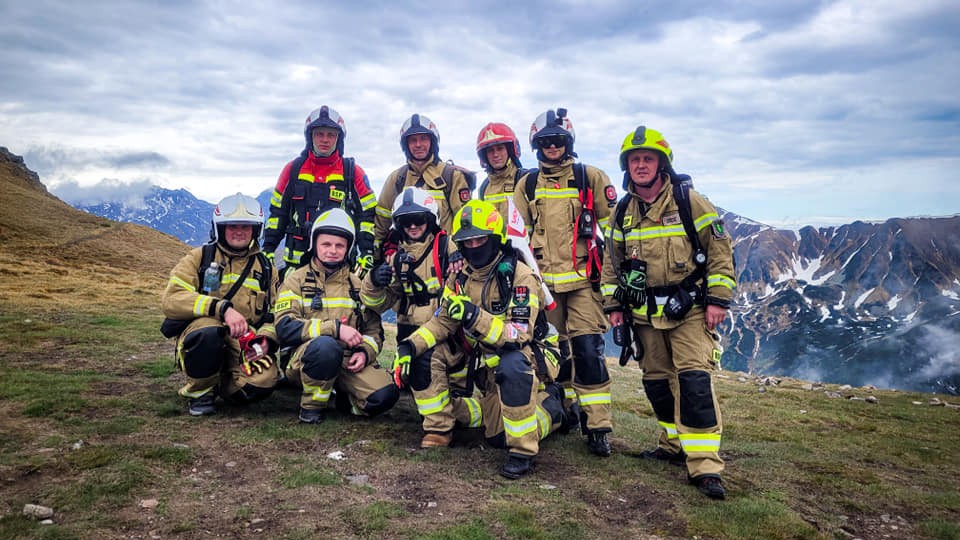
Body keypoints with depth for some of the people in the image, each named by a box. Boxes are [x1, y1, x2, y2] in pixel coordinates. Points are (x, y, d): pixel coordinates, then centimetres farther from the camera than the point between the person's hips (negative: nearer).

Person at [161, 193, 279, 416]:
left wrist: (266, 338, -6)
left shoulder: (265, 268, 16)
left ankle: (221, 385, 9)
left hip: (244, 348, 3)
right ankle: (199, 391, -9)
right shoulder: (199, 258, 5)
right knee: (209, 331, -39)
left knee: (264, 380, -28)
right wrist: (222, 308, -24)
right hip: (199, 340, -2)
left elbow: (275, 314, 18)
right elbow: (172, 300, -11)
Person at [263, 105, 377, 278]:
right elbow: (277, 211, 15)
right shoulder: (293, 170, 9)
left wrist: (367, 254, -4)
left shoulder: (352, 172, 4)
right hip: (297, 262, 2)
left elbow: (368, 214, 4)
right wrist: (267, 251, 11)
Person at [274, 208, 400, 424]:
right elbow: (285, 328, -11)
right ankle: (312, 404, -11)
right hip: (306, 358, -3)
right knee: (325, 345, -39)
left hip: (349, 361, 3)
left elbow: (374, 330, 16)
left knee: (385, 395, -24)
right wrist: (335, 328, -20)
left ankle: (345, 399, 10)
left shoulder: (357, 284, 16)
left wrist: (365, 352, -7)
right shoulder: (296, 280, 5)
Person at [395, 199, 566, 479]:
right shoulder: (460, 278, 1)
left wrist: (475, 316, -43)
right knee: (497, 437, 6)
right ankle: (550, 405, 33)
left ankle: (523, 451, -25)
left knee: (511, 366, -41)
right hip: (489, 364, 7)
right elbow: (442, 322, 0)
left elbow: (519, 335, -29)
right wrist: (409, 345, -17)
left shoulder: (521, 277, -20)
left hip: (528, 355, -6)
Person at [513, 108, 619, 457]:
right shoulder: (526, 185, 12)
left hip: (582, 278, -3)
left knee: (588, 349, -10)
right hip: (543, 280, 3)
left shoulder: (591, 178, 4)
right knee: (554, 350, 9)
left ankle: (597, 426, -4)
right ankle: (566, 411, 24)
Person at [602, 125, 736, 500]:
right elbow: (612, 261, 15)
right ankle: (675, 445, 27)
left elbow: (720, 249, -4)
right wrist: (613, 305, 9)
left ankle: (705, 465, -11)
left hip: (689, 309, -5)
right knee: (657, 381, 10)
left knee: (694, 380, -14)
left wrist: (718, 299, -9)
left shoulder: (689, 202, -6)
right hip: (645, 313, 5)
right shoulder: (622, 212, 7)